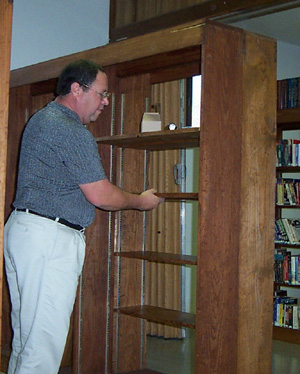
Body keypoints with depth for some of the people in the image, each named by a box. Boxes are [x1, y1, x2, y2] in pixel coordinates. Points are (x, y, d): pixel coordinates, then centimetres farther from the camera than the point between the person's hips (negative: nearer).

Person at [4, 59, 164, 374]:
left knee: (26, 337, 14)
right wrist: (140, 201, 4)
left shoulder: (44, 118, 19)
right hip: (49, 238, -11)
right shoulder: (70, 130, -14)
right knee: (44, 340, -7)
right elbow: (99, 195, -14)